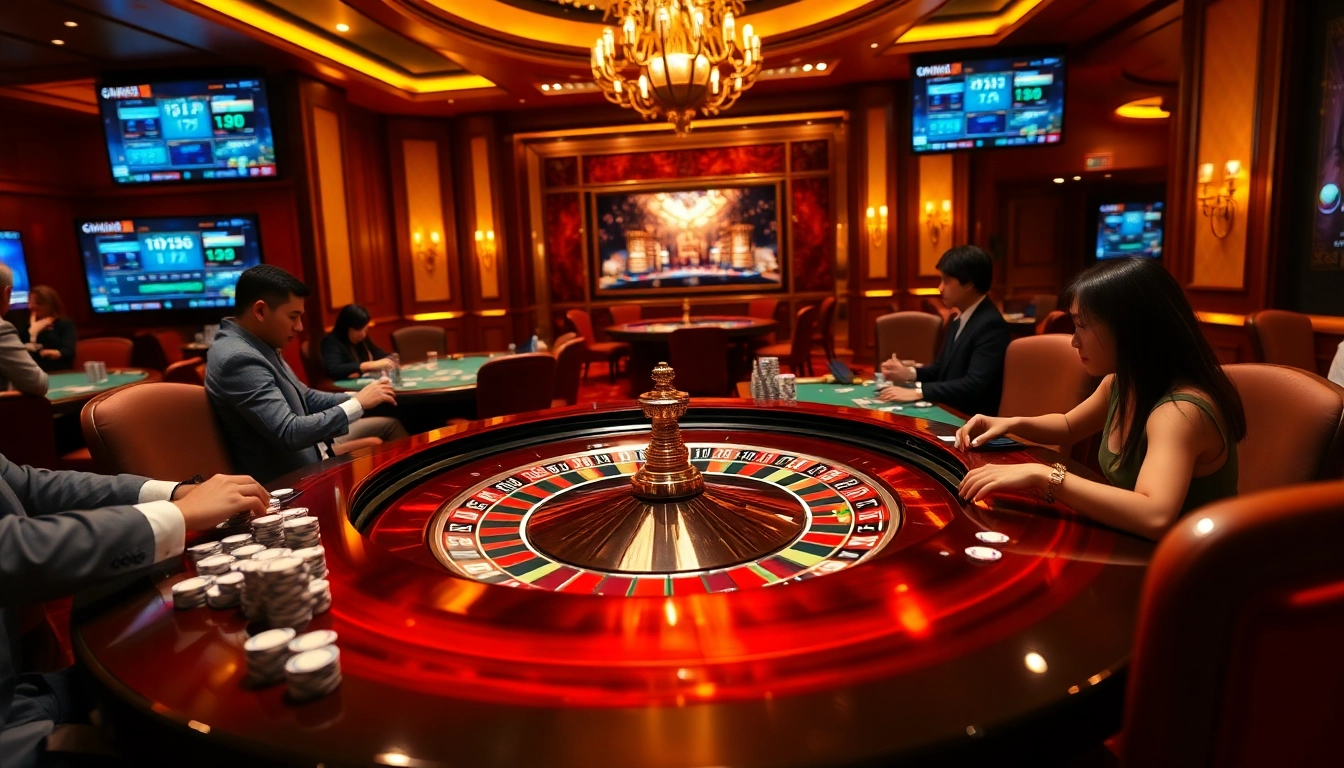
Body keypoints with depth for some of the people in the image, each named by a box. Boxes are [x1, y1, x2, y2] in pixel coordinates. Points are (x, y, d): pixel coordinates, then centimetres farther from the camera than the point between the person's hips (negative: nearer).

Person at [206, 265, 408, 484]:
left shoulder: (256, 345, 4)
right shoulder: (238, 358, -26)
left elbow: (306, 398, 11)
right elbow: (290, 433, -29)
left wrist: (356, 398, -4)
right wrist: (358, 404, -21)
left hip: (305, 451, 9)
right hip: (289, 474, -9)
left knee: (388, 424, 17)